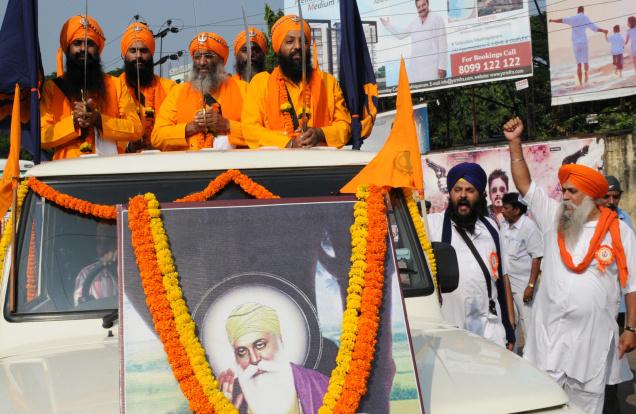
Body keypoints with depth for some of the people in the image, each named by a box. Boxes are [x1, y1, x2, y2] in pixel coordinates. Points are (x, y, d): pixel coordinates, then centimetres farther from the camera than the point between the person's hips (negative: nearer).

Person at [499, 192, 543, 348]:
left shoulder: (529, 227, -14)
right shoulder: (504, 225, 6)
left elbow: (537, 257, -15)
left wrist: (531, 286, -19)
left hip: (523, 284, -7)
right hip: (506, 282, 7)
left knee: (527, 321, -3)